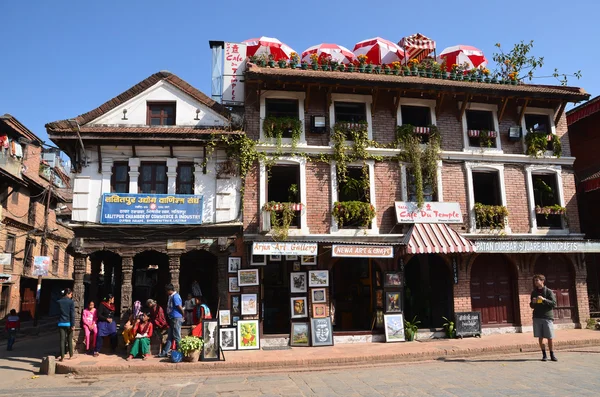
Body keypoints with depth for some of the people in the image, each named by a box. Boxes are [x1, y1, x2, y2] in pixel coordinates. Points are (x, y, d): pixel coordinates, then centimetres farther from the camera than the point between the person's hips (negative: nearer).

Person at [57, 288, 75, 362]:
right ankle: (71, 355, 18)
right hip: (68, 323, -2)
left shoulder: (59, 302, 1)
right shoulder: (71, 302, -8)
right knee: (70, 340, 10)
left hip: (61, 323, 2)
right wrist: (73, 325, -9)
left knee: (62, 340, 2)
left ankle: (62, 356, 0)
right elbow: (72, 314, -10)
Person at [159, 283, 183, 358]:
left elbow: (180, 307, -19)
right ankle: (165, 352, 19)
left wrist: (183, 315, -6)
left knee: (177, 337, -3)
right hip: (172, 318, 10)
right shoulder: (171, 296, 14)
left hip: (177, 319, -10)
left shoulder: (175, 296, -17)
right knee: (170, 337, 13)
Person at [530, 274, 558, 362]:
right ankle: (544, 355, 12)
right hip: (537, 317, 3)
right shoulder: (534, 292, 12)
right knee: (540, 337, 3)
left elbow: (554, 303, -7)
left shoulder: (548, 291, 0)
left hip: (547, 317, -3)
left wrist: (544, 299, -19)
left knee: (549, 338, 0)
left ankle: (552, 354, 15)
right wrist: (533, 302, -3)